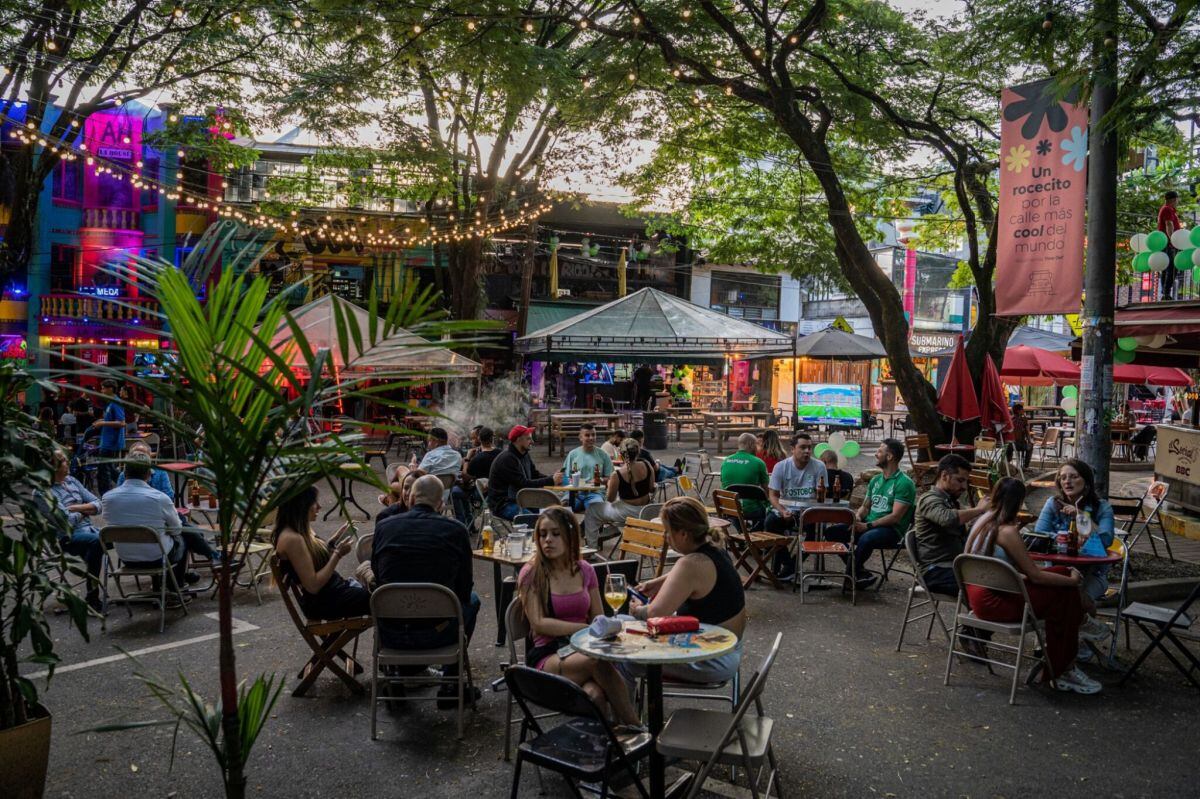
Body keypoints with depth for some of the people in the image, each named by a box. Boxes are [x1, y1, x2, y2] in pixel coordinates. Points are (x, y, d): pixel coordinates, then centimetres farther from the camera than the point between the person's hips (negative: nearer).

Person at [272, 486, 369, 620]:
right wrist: (338, 554, -21)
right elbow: (313, 586, -25)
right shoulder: (292, 539, -23)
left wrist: (333, 541, 2)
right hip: (323, 602, -9)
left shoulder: (298, 533, 6)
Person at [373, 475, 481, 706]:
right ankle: (450, 685, 29)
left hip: (389, 635, 3)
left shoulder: (383, 526, 0)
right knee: (471, 600, 28)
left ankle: (395, 681, 41)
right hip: (435, 635, -3)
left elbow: (377, 578, 13)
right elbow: (464, 590, 2)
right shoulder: (456, 530, -6)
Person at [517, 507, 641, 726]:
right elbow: (539, 623, -9)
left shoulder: (585, 570, 12)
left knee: (595, 694, -36)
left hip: (584, 650, 3)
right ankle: (636, 729, -24)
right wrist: (586, 628, -13)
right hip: (547, 656, -3)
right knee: (597, 661, -36)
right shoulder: (531, 574, 0)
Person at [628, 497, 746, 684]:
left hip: (714, 663, -10)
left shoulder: (691, 564, -29)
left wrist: (637, 610, -4)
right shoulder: (715, 551, 1)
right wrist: (658, 583, 19)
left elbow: (655, 613, -24)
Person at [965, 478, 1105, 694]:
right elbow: (1035, 575, -14)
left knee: (1062, 572, 8)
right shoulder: (1007, 531, -20)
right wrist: (1073, 581, -1)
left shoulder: (983, 520, 6)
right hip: (994, 601, -9)